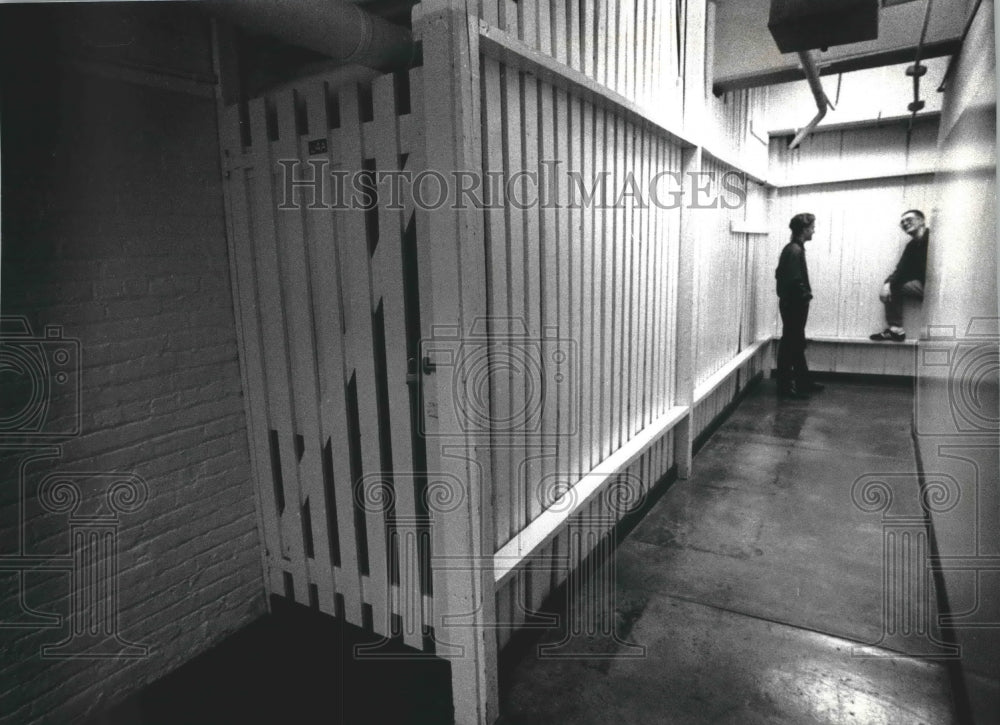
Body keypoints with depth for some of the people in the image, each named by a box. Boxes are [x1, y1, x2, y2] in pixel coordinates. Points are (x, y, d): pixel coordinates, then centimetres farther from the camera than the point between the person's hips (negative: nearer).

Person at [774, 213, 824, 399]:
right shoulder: (795, 250, -18)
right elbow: (794, 281, -24)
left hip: (792, 303, 10)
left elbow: (780, 275, 16)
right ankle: (785, 386, 4)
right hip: (794, 304, -10)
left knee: (797, 344, 16)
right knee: (790, 345, -3)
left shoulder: (792, 248, 12)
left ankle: (803, 382, 27)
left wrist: (804, 294, 14)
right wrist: (806, 295, -11)